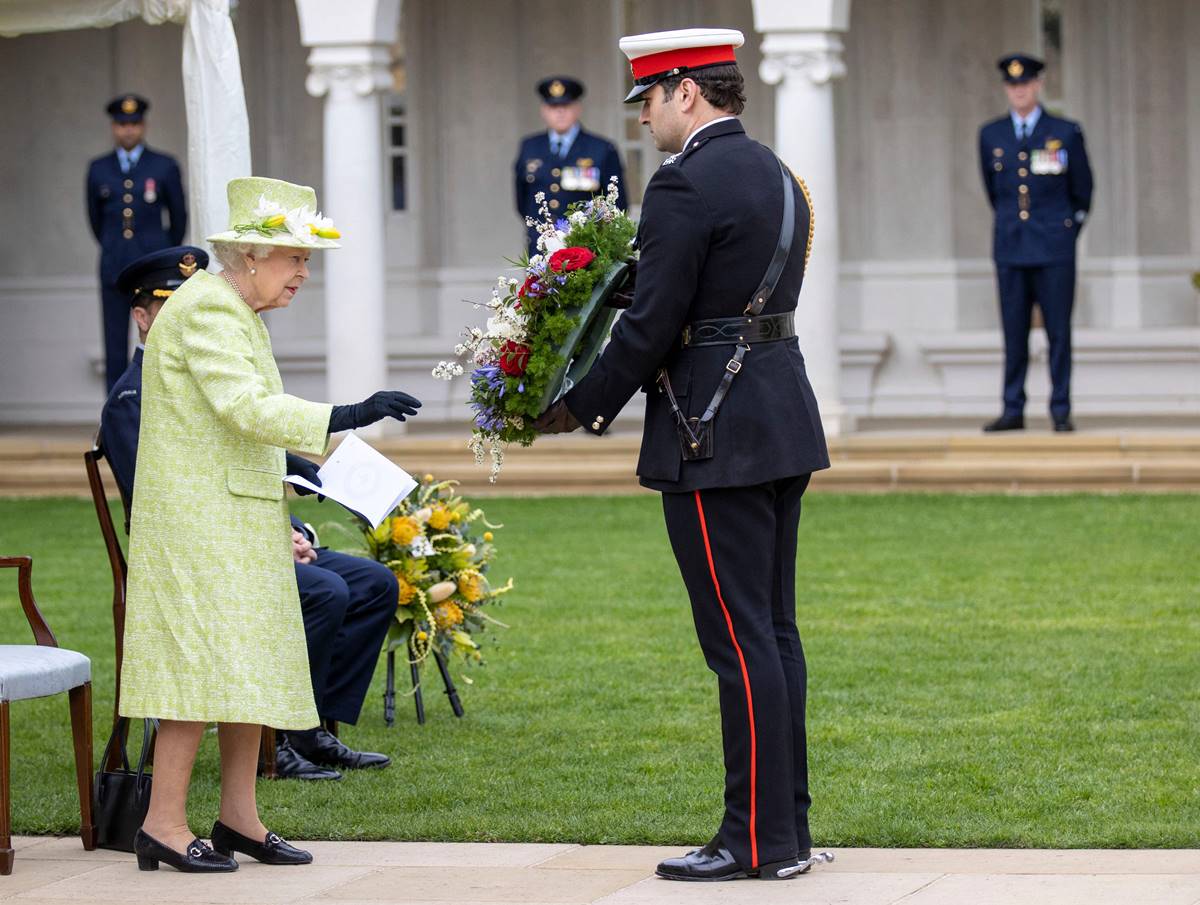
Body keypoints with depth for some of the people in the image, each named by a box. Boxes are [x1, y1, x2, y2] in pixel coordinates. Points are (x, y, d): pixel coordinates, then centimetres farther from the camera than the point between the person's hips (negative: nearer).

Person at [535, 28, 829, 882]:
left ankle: (759, 840, -4)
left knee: (739, 639, -6)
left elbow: (654, 323, -17)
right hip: (782, 418, 10)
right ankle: (787, 826, 16)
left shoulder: (686, 184, -14)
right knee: (773, 630, 12)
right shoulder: (775, 174, 15)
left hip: (716, 435, -10)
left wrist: (581, 409, -5)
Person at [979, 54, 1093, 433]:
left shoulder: (1066, 133, 1)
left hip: (1054, 249, -2)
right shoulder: (991, 135, 8)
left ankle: (1061, 411, 4)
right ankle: (1013, 411, 6)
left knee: (1058, 333, 0)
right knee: (1014, 334, 2)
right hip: (1010, 249, 2)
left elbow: (1082, 189, 13)